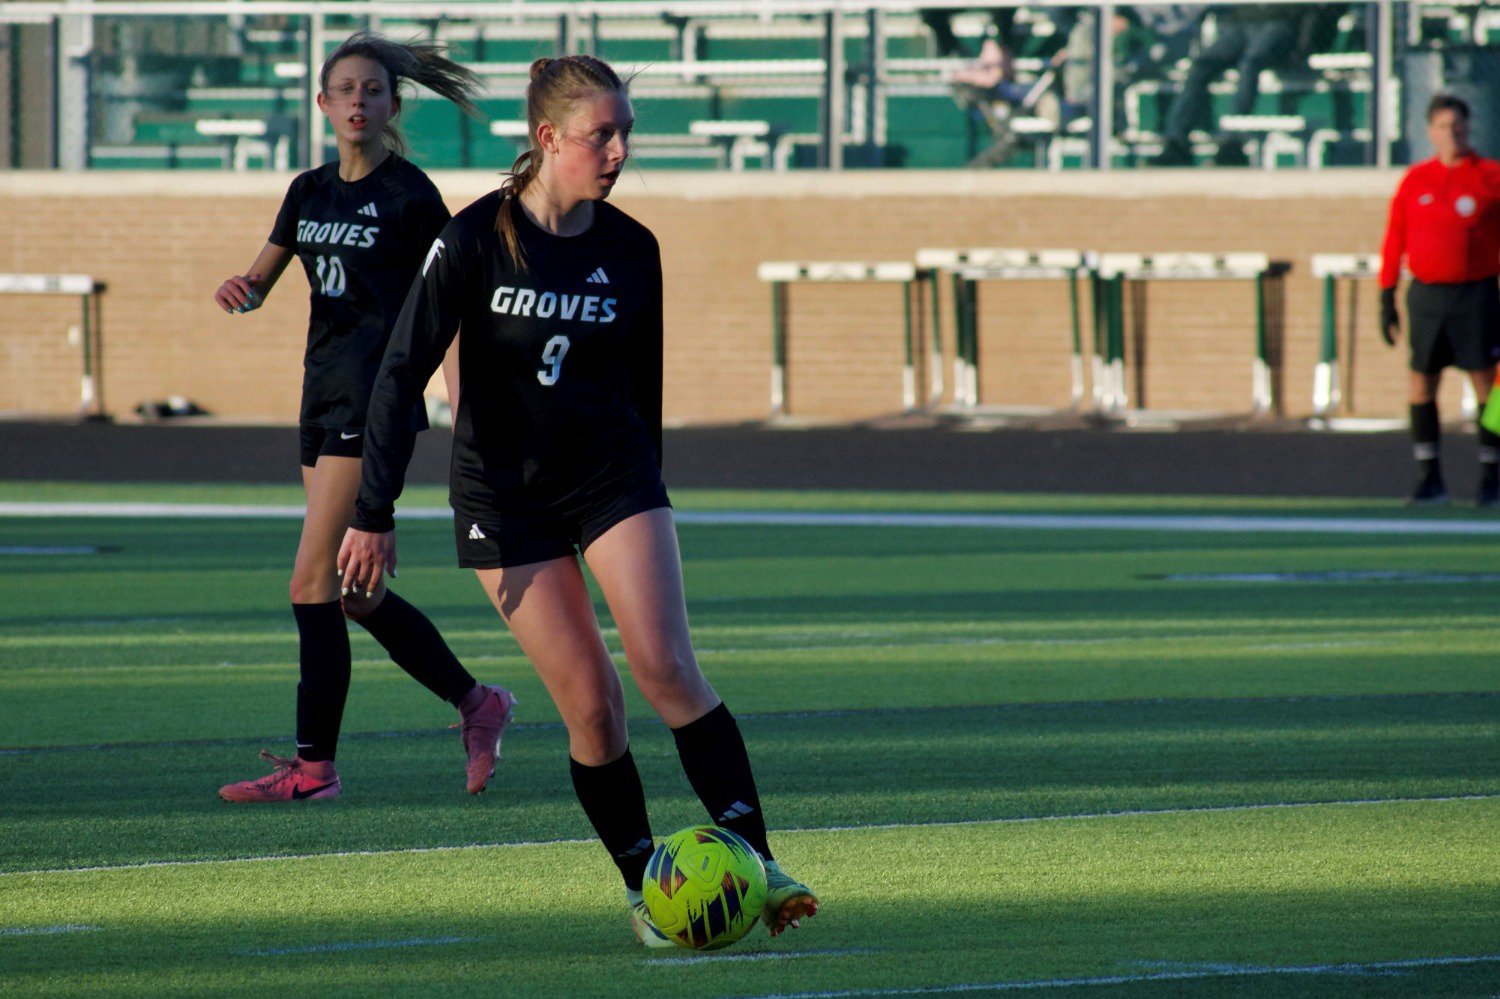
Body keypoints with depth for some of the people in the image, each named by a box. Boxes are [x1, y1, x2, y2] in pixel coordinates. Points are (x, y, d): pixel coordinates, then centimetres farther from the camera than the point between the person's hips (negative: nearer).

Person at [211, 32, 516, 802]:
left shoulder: (409, 196, -7)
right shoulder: (311, 192, 13)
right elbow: (259, 283, 20)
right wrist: (239, 291, -5)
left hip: (377, 398, -8)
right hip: (323, 396, 8)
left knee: (313, 582, -12)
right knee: (357, 595, 11)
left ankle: (313, 767, -10)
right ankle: (477, 705, 25)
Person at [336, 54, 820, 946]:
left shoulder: (633, 250, 0)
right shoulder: (476, 239, -11)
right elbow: (403, 374, -9)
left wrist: (649, 513, 19)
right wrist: (374, 515, -12)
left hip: (613, 477, 2)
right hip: (506, 496, -2)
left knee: (667, 668, -15)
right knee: (590, 700, -6)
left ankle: (757, 863, -15)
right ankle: (644, 889, 7)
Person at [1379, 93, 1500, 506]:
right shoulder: (1415, 181, 8)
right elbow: (1394, 239, 11)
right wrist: (1387, 297, 6)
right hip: (1426, 294, 3)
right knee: (1421, 384, 0)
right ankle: (1430, 477, 8)